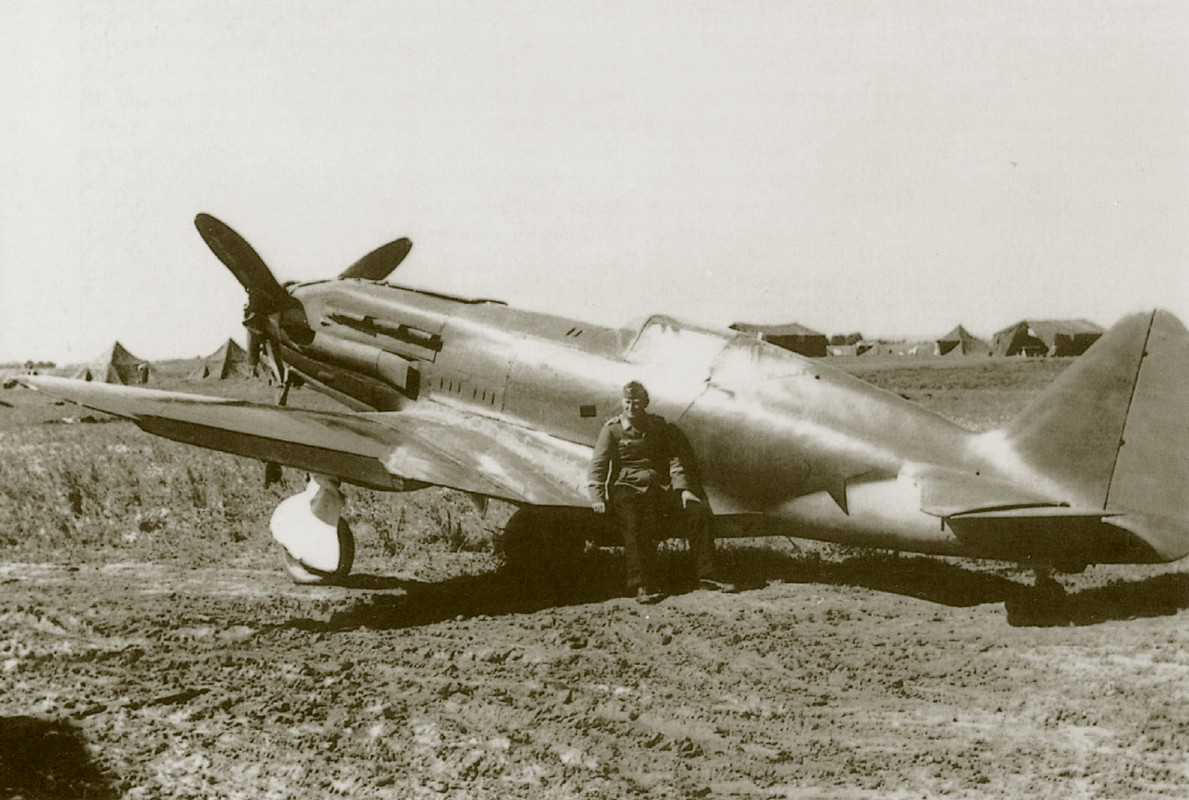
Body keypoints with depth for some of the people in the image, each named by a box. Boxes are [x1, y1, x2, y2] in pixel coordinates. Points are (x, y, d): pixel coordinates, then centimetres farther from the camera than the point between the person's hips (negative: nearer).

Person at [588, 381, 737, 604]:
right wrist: (597, 497, -16)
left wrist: (684, 489, -3)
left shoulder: (659, 425, 12)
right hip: (626, 488, -4)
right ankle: (643, 586, -34)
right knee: (635, 526, -35)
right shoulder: (612, 428, 2)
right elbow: (599, 464, -3)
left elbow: (674, 459, 11)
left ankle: (706, 576, -13)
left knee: (700, 511, -16)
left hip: (659, 485, 4)